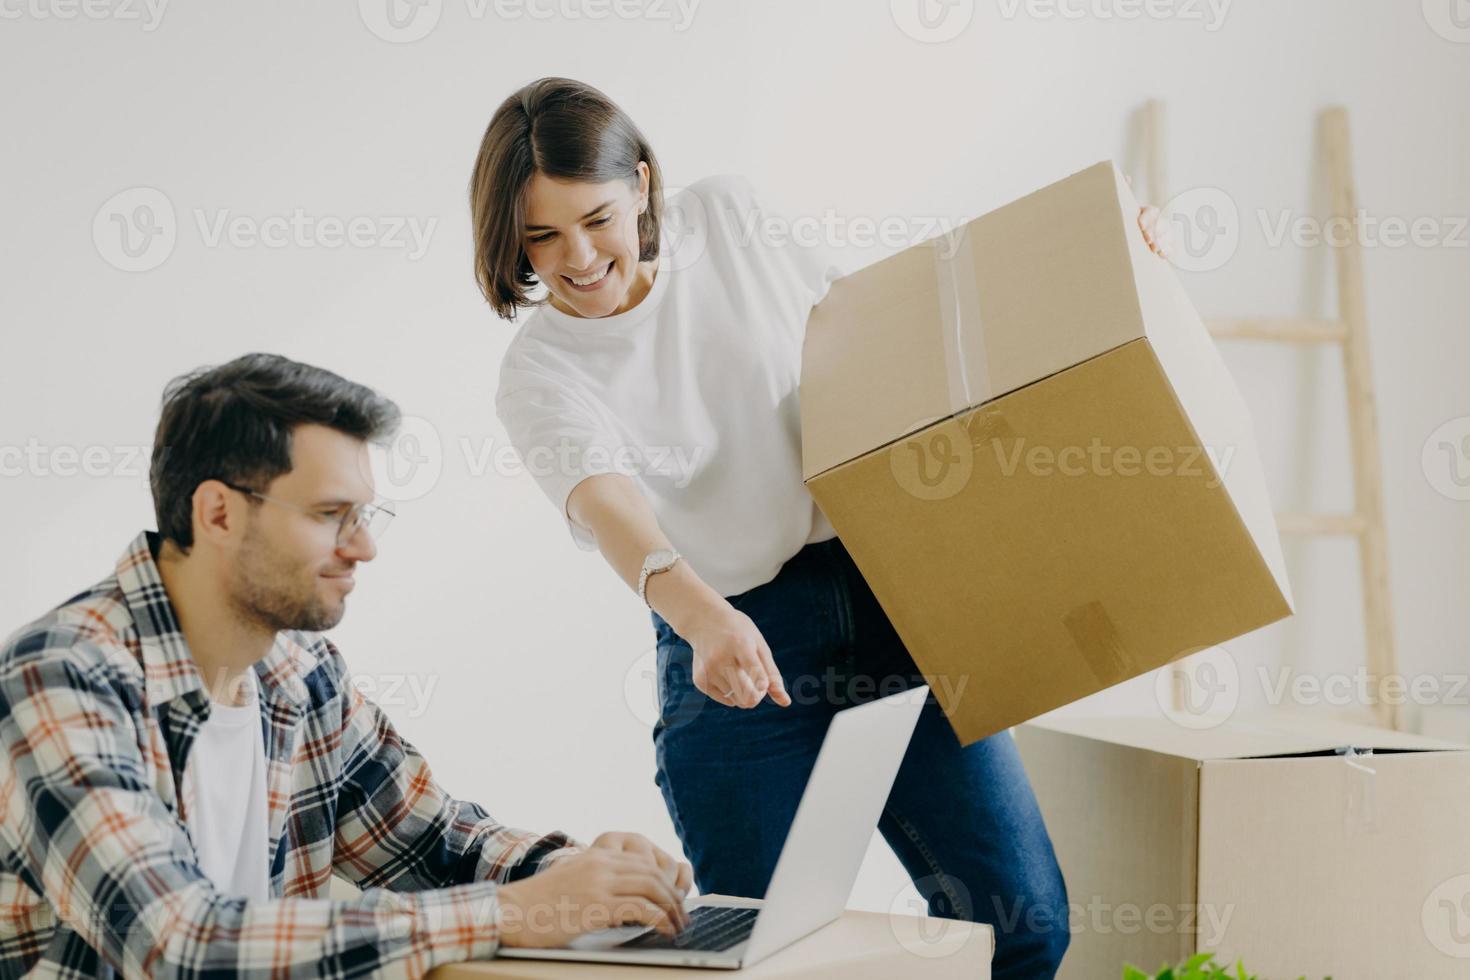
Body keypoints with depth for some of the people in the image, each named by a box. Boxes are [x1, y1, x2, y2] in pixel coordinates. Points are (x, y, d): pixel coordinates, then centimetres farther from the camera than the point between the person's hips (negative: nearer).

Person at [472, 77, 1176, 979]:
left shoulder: (728, 217, 3)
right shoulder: (541, 373, -6)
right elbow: (607, 505, -25)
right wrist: (703, 618, -46)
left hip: (889, 595, 3)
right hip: (734, 648, -2)